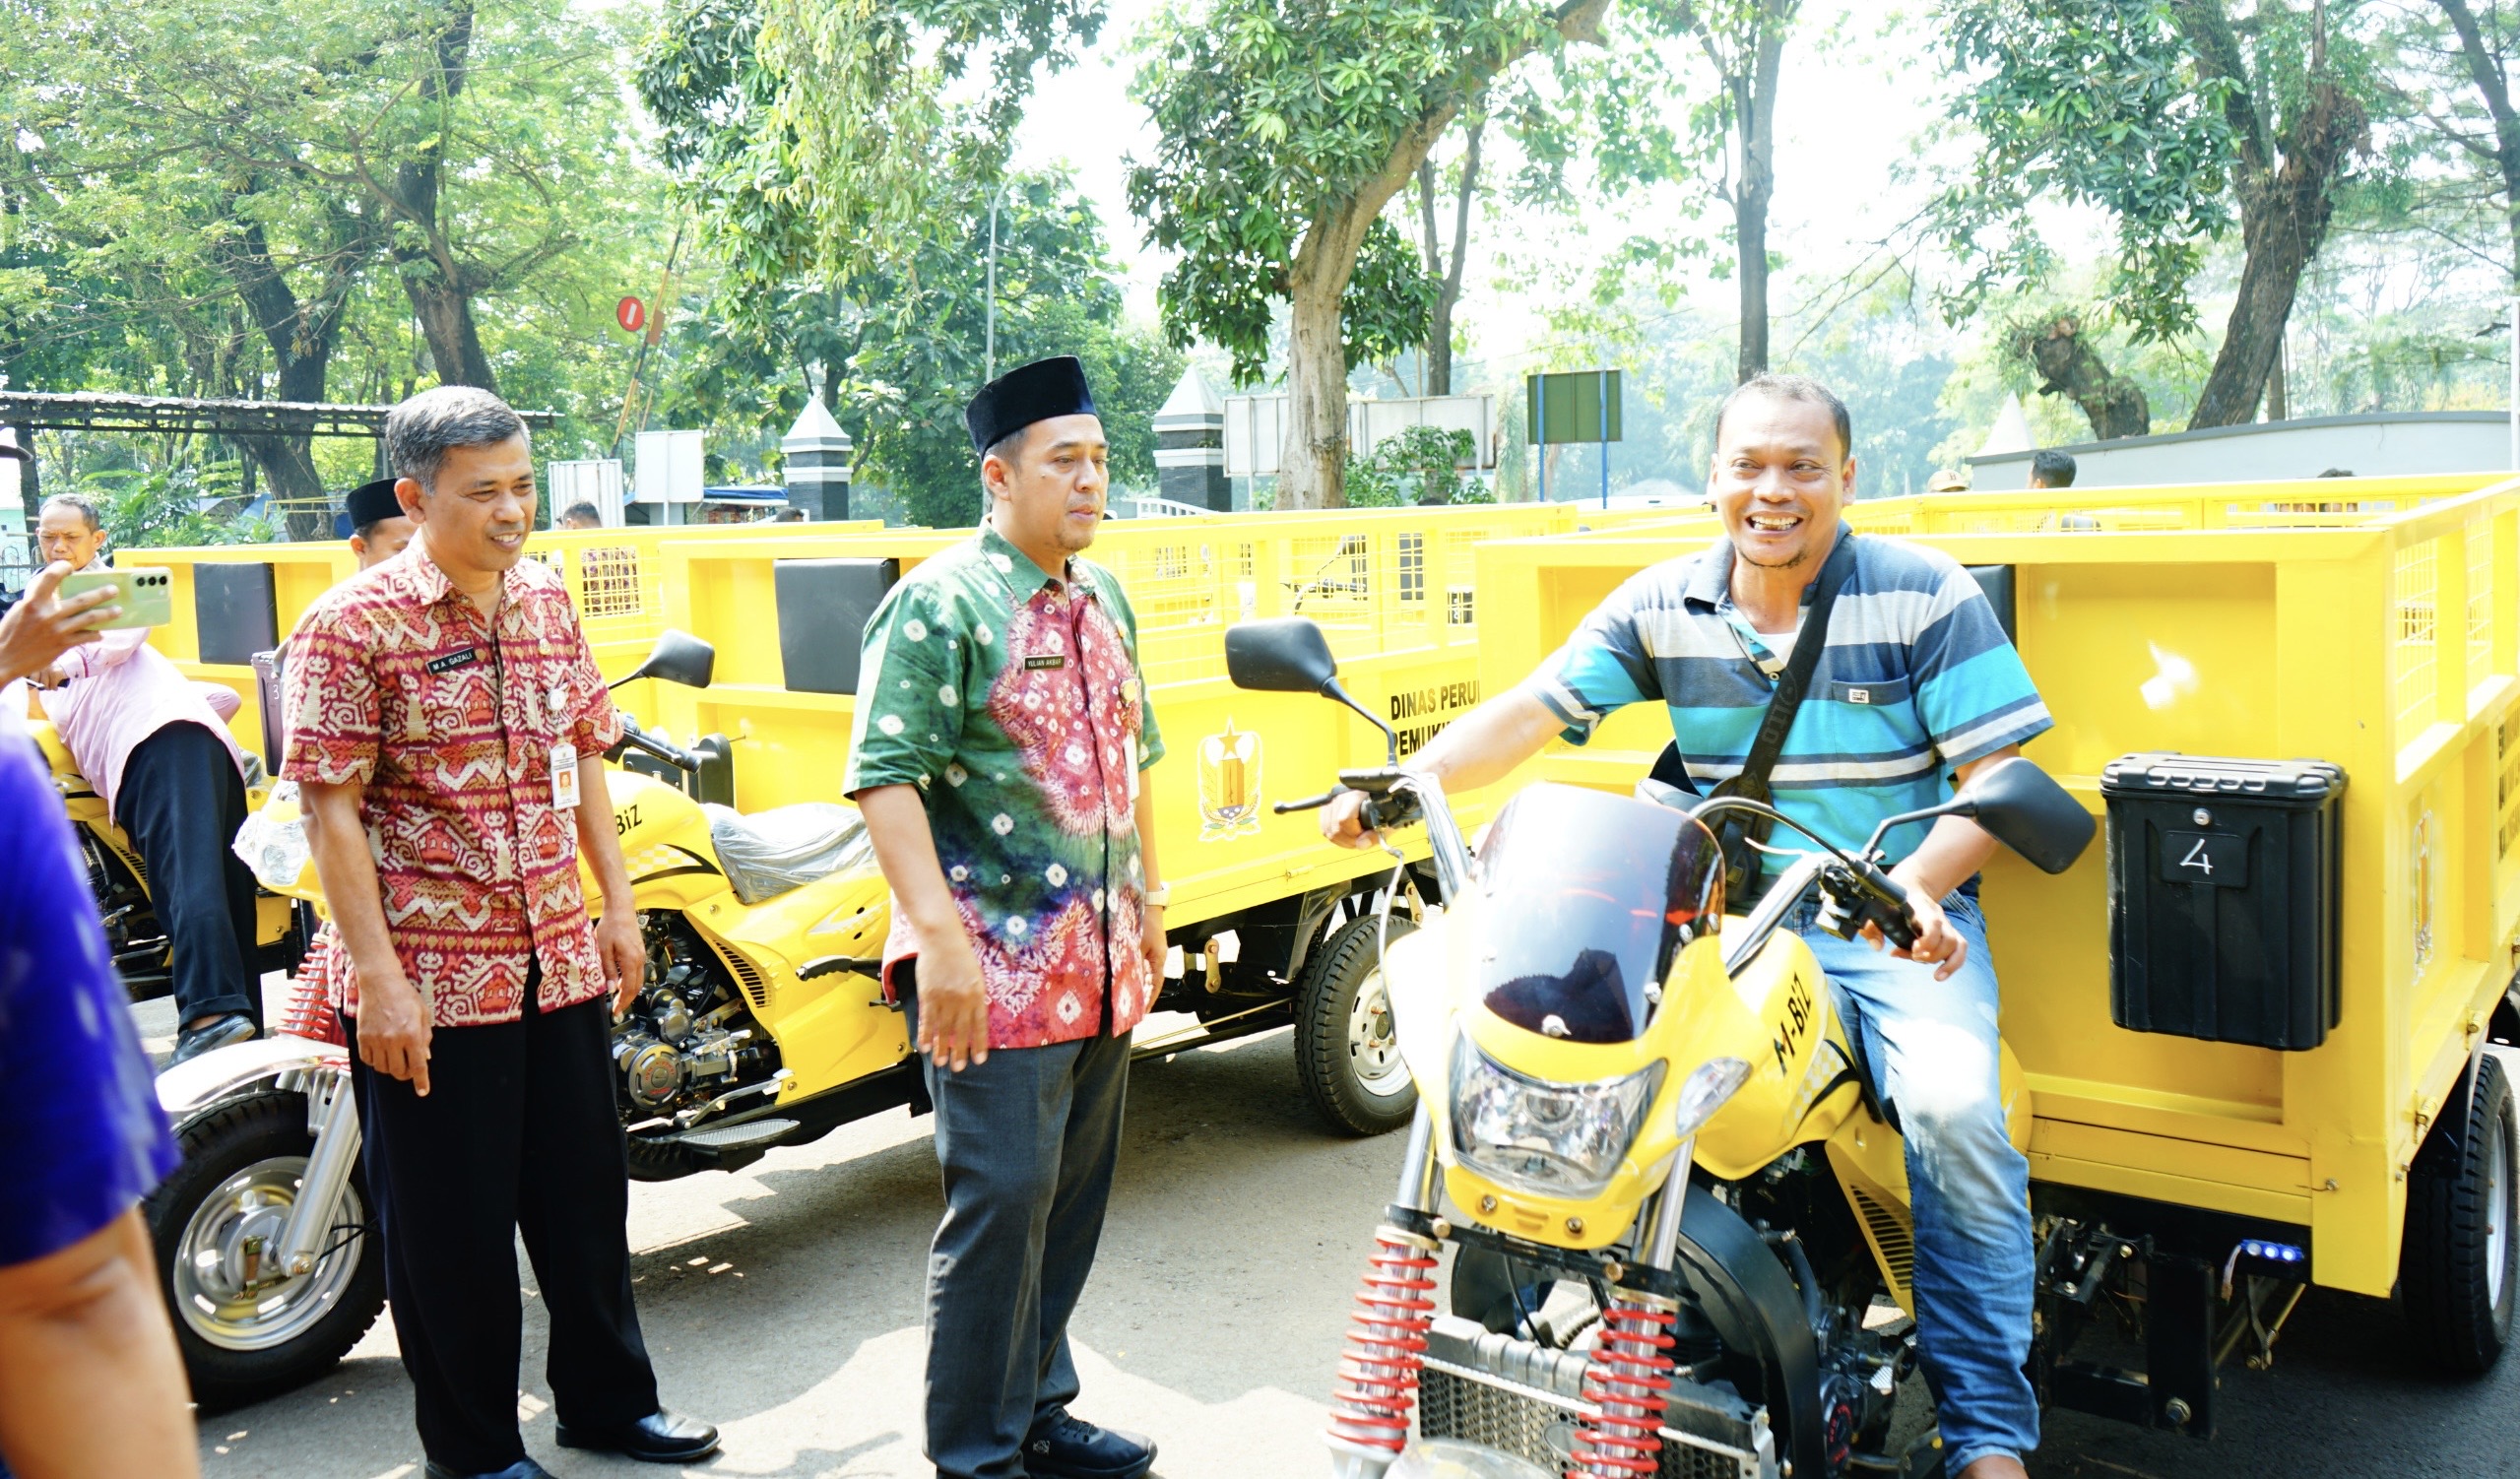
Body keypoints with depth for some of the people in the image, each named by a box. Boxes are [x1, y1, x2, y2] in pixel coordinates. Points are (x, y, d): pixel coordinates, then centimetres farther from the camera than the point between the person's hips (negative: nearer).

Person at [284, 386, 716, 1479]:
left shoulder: (547, 600, 7)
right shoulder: (352, 625, -11)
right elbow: (331, 811, -13)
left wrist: (618, 906, 11)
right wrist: (379, 978, -17)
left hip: (561, 963, 6)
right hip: (429, 982, -6)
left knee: (586, 1190, 17)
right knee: (453, 1222, 8)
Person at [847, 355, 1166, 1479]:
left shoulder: (1104, 599, 14)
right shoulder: (940, 604, -11)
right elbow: (885, 775, -17)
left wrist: (1146, 902, 20)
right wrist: (939, 935, -24)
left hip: (1103, 967, 8)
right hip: (996, 970, -8)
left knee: (1075, 1197, 16)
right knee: (1000, 1203, -4)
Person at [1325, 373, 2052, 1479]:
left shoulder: (1925, 596, -3)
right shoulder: (1661, 606, 5)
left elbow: (2000, 775, -6)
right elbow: (1529, 712, -3)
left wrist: (1920, 879, -25)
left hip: (1900, 918, -2)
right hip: (1726, 914, 3)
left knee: (1954, 1108, -27)